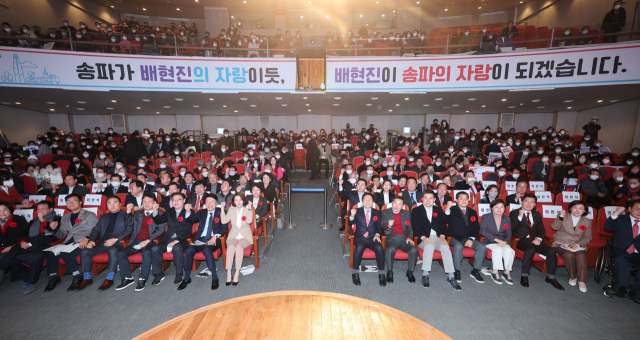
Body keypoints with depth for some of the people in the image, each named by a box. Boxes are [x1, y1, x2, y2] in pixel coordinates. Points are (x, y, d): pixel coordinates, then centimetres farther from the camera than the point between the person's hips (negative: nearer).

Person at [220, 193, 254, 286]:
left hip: (245, 237, -1)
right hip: (233, 236, 2)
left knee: (239, 247, -32)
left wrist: (249, 208, -16)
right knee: (231, 247, -30)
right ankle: (228, 274, -27)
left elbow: (249, 221, -14)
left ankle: (237, 273, -27)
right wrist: (222, 209, -6)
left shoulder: (247, 210, 5)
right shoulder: (231, 210, 12)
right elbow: (224, 221, -2)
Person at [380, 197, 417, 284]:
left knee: (414, 250, -26)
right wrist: (388, 225, -27)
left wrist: (409, 237, -4)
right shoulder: (385, 212, 13)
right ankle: (390, 272, -14)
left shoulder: (407, 214, 22)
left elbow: (410, 228, 16)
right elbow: (382, 224, -3)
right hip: (391, 237, -3)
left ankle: (410, 271, -4)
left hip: (403, 238, 3)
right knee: (390, 249, -35)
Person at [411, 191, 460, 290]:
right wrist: (423, 237, -15)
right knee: (429, 246, -34)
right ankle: (425, 275, -26)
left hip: (438, 237, 3)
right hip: (424, 238, -2)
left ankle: (451, 277, -24)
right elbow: (415, 227, -1)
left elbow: (444, 224, 10)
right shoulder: (416, 210, 9)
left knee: (445, 247, -29)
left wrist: (442, 235, -10)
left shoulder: (438, 210, 19)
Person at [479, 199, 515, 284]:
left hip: (503, 242, 4)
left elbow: (508, 234, 8)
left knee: (509, 250, -27)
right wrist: (496, 239, -18)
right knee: (498, 249, -32)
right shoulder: (486, 217, 0)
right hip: (489, 242, -3)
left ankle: (507, 273, -14)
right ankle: (495, 272, -22)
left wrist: (504, 241, -14)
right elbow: (482, 231, -9)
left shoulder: (507, 219, 12)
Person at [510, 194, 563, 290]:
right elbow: (512, 228, -8)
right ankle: (524, 276, -22)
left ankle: (551, 277, 2)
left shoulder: (537, 214, 20)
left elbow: (541, 230, 16)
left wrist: (538, 239, -4)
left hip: (534, 240, 5)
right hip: (521, 240, -5)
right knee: (530, 250, -34)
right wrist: (520, 216, -18)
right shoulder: (514, 213, 5)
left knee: (551, 252, -19)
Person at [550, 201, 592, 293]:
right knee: (569, 255, -32)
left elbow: (588, 238, 9)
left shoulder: (587, 222, 11)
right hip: (561, 244, -2)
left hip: (578, 245, 2)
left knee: (581, 256, -30)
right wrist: (560, 217, -25)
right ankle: (572, 277, -10)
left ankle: (582, 281, -17)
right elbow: (554, 227, -9)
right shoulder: (564, 217, 5)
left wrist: (578, 244, -10)